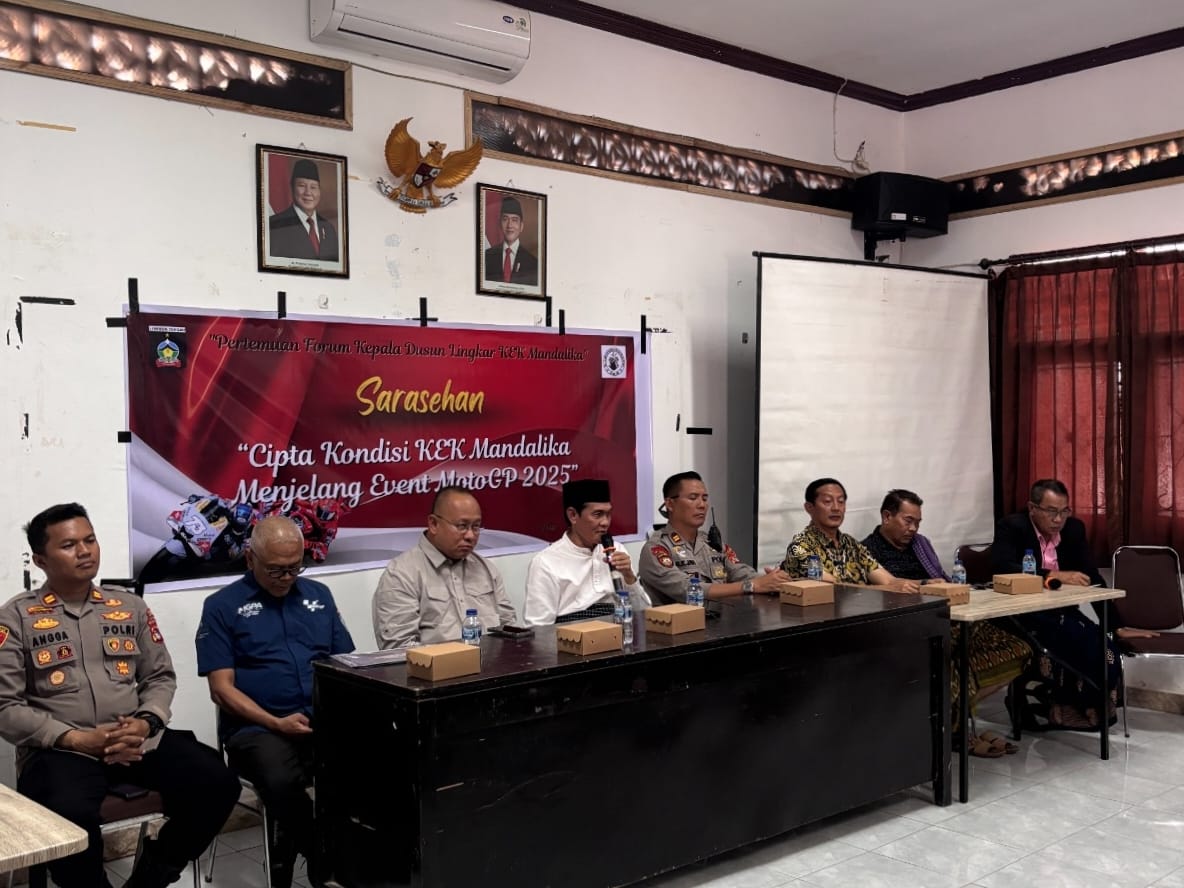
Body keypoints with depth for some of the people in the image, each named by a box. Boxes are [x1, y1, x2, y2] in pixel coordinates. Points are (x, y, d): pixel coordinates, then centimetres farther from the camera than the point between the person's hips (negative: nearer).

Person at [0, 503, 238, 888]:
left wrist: (145, 723, -8)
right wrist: (77, 739, -14)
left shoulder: (130, 605, 14)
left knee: (217, 783, -18)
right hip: (60, 749, -4)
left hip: (136, 740, 4)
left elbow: (161, 677, 14)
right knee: (70, 815, -37)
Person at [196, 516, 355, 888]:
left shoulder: (318, 595, 17)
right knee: (283, 781, -37)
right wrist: (276, 723, -14)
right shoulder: (222, 606, 5)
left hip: (326, 720, 4)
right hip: (256, 728, -3)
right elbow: (222, 688, -1)